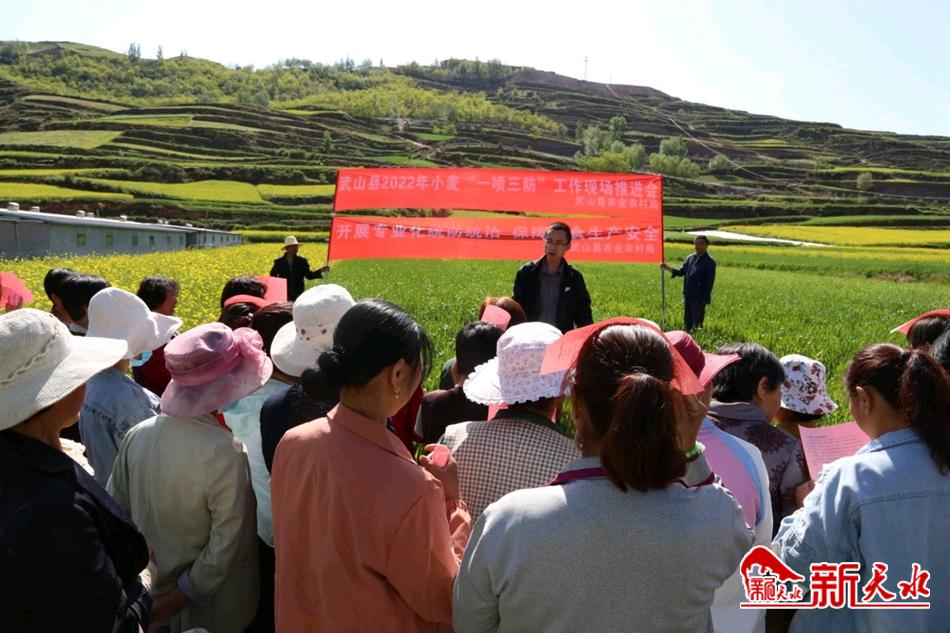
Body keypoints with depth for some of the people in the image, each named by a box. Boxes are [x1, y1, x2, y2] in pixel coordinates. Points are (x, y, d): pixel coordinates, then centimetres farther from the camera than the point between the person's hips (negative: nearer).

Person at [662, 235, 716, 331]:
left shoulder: (709, 262, -10)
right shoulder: (690, 258, 10)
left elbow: (709, 282, -12)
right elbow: (681, 272, 16)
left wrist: (705, 299, -16)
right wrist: (667, 267, 2)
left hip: (699, 298, -6)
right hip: (688, 297, 6)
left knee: (696, 325, 1)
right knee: (687, 323, 15)